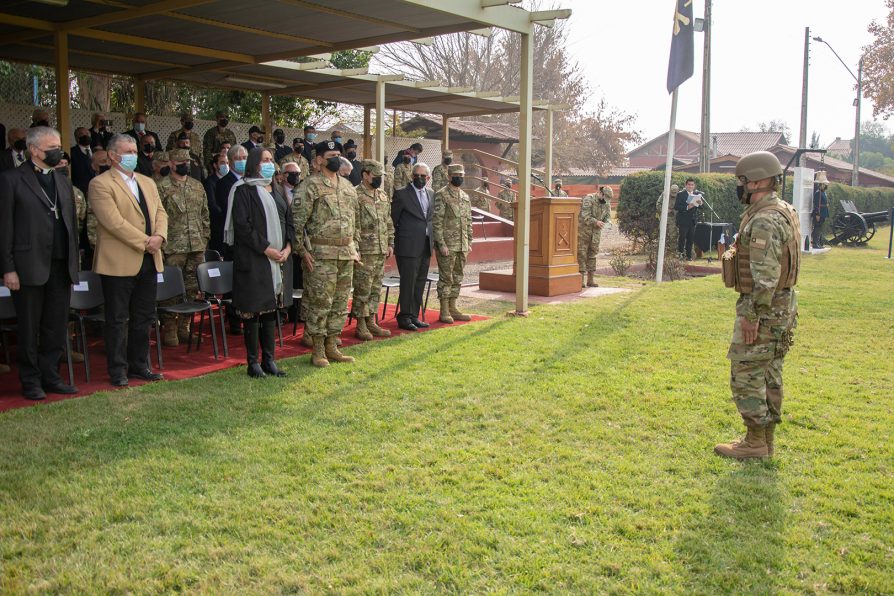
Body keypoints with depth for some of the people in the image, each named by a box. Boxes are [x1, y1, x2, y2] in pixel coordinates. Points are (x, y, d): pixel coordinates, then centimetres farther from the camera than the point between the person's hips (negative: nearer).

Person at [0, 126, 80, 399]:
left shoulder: (62, 180, 15)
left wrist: (73, 262, 10)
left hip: (61, 267, 5)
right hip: (30, 267, -5)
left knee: (56, 327, 9)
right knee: (29, 329, 5)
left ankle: (50, 376, 20)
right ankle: (31, 381, 16)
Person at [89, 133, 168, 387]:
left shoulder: (147, 182, 16)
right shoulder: (100, 184, -8)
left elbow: (160, 212, 11)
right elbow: (114, 221, -17)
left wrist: (159, 236, -9)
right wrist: (144, 242, -17)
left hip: (148, 261, 7)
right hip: (119, 262, -7)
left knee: (144, 318, 13)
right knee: (118, 319, 2)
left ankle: (139, 365, 23)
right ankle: (118, 370, 11)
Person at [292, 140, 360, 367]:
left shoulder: (348, 186, 14)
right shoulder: (312, 185, -7)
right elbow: (298, 220, -10)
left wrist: (355, 247, 15)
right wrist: (303, 250, -13)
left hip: (346, 254, 7)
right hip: (322, 254, -7)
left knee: (340, 303, 10)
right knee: (320, 302, -2)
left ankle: (331, 346, 20)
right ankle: (318, 351, 7)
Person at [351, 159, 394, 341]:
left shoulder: (383, 196, 14)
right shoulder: (355, 195, -11)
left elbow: (389, 222, 20)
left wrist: (390, 243, 13)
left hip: (381, 251, 7)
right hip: (364, 251, -7)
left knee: (376, 289, 12)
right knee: (362, 289, -2)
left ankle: (371, 322, 20)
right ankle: (361, 325, 6)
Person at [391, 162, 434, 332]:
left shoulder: (431, 194, 13)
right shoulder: (401, 193, -5)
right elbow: (393, 219, -2)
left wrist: (432, 240, 12)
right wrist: (395, 241, -2)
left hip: (425, 246, 6)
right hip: (408, 247, -6)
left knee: (420, 283, 9)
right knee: (408, 282, -4)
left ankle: (414, 316, 17)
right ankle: (405, 317, 4)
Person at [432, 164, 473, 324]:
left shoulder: (465, 197, 14)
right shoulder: (441, 195, -8)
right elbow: (436, 222, -13)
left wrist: (469, 242, 12)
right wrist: (441, 244, -18)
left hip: (462, 246, 7)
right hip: (447, 245, -7)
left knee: (457, 278, 11)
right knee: (446, 278, -2)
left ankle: (453, 309, 19)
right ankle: (444, 312, 5)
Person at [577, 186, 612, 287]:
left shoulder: (607, 204, 6)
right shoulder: (589, 199, -15)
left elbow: (607, 216, 11)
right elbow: (585, 215, -22)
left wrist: (604, 223, -12)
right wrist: (596, 222, -33)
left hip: (596, 232, 6)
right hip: (584, 230, -6)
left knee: (593, 254, 7)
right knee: (581, 254, -5)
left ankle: (591, 279, 12)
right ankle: (581, 279, -2)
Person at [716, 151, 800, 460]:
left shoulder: (764, 221, -22)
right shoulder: (783, 212, 12)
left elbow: (766, 276, -26)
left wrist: (752, 316, -21)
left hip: (763, 309, -10)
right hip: (782, 306, 10)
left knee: (746, 375, -2)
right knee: (769, 376, 15)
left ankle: (755, 443, 6)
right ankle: (766, 440, 24)